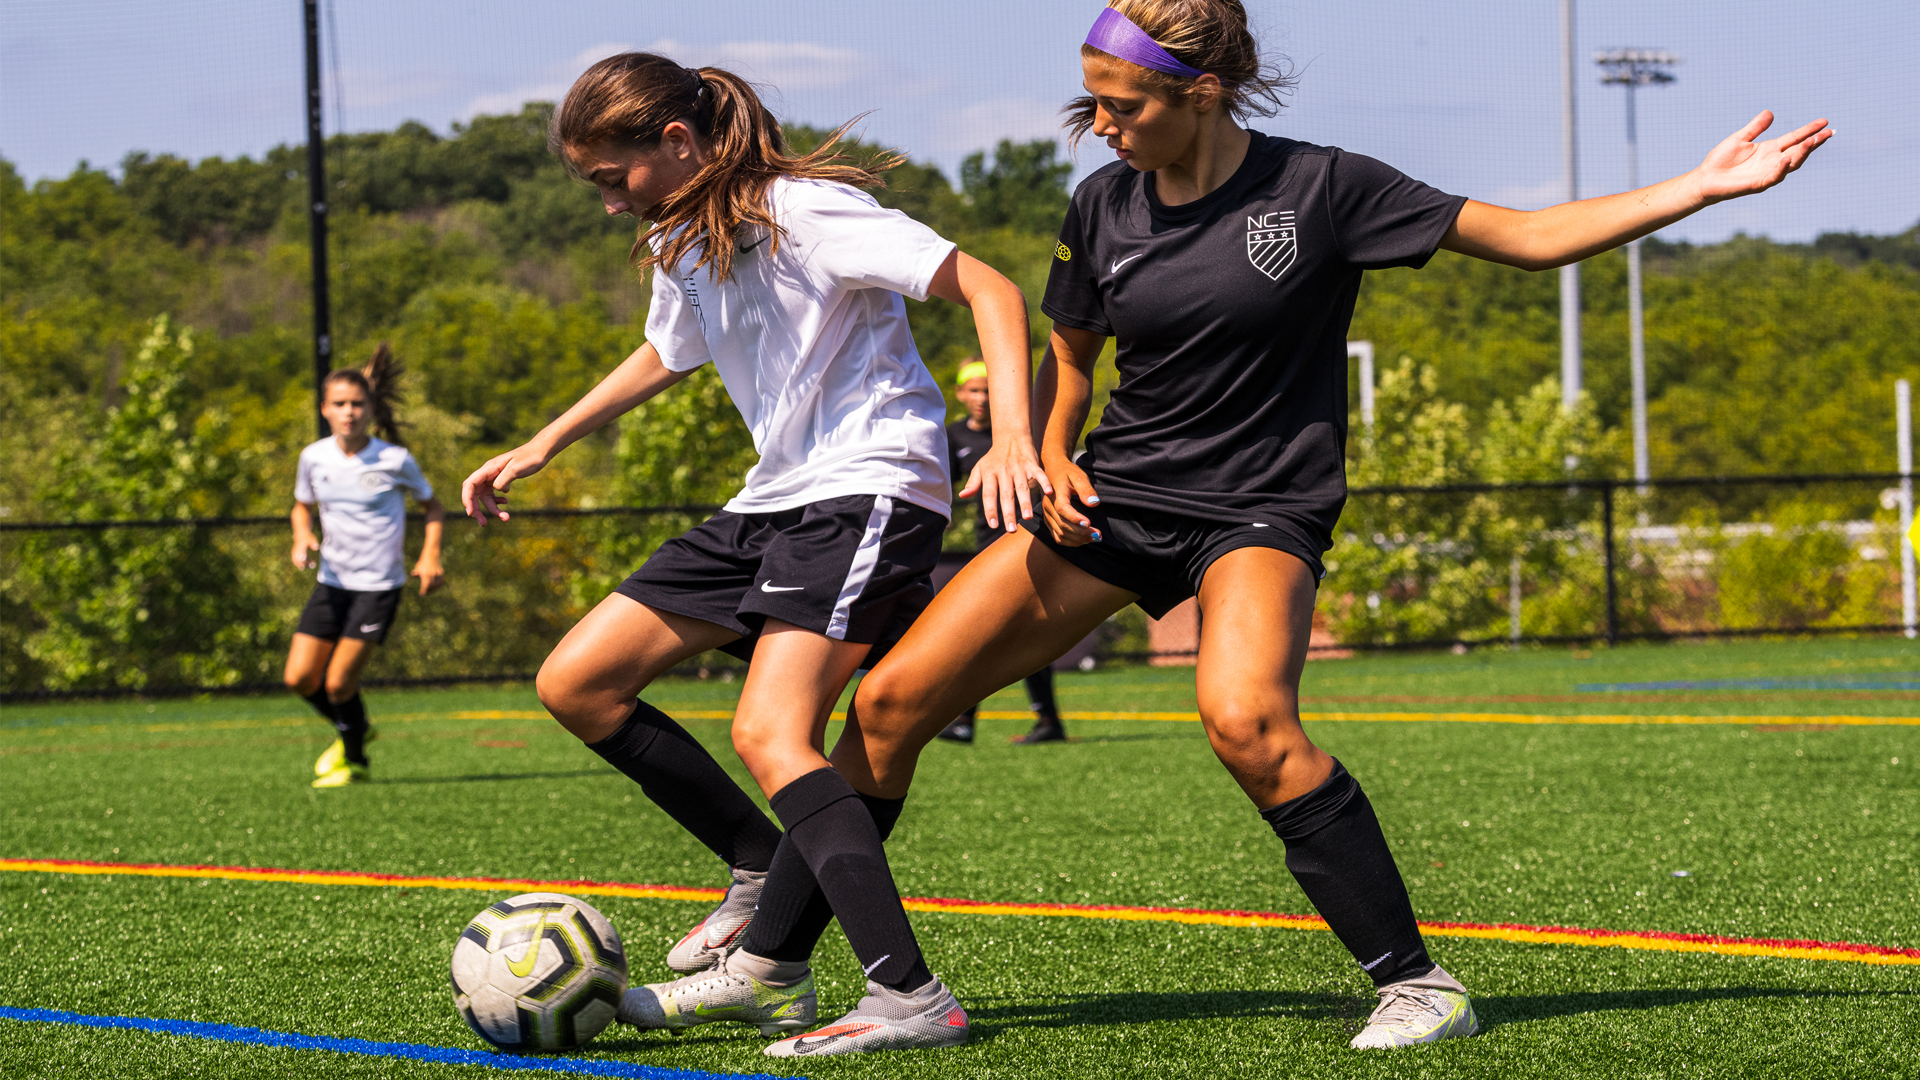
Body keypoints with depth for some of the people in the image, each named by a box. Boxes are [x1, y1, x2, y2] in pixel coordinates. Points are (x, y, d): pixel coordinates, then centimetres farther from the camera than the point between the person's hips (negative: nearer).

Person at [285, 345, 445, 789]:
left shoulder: (395, 460, -10)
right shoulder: (314, 458, -1)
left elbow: (433, 506, 4)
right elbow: (302, 506, 17)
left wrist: (430, 556, -10)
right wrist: (302, 538, -5)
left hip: (379, 585, -4)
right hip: (332, 581, 4)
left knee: (339, 683, -10)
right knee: (300, 678, -3)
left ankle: (354, 760, 17)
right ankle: (351, 730, 28)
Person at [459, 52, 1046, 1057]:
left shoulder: (805, 212, -16)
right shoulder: (680, 243, 11)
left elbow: (988, 288, -19)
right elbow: (664, 354, 33)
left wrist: (1013, 436, -32)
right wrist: (541, 446, 34)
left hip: (869, 489, -9)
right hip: (773, 500, 9)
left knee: (769, 734, -26)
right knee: (573, 684, 5)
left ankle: (910, 998, -30)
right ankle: (768, 876, 12)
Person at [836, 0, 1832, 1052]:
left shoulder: (1320, 188, -10)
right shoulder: (1102, 206, 1)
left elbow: (1529, 236, -6)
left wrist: (1701, 186, -12)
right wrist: (1050, 461, -2)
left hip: (1261, 511, -4)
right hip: (1114, 496, 5)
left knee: (1244, 720, -35)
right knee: (893, 700, -4)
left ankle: (1416, 982, -24)